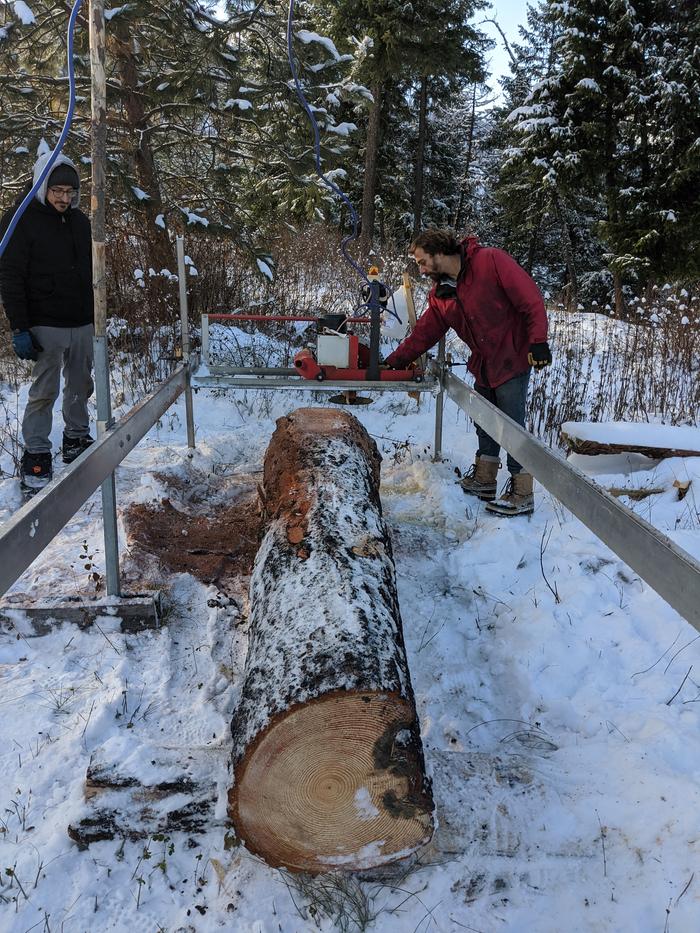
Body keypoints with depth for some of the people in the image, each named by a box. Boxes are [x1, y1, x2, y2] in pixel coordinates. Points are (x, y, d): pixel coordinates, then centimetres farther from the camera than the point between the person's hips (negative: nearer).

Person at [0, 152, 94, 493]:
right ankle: (36, 457, 5)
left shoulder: (80, 221, 10)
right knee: (44, 392, -3)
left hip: (83, 324, 6)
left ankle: (77, 441, 29)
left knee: (81, 387, 13)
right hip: (46, 325, -6)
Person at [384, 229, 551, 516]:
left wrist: (538, 341, -24)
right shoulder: (440, 294, 5)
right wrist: (393, 362, 4)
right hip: (483, 363, 8)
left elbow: (531, 299, -19)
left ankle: (522, 494, 3)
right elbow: (423, 334, 9)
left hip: (513, 359, -8)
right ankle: (484, 480, 31)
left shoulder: (491, 262, -18)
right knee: (485, 422, 16)